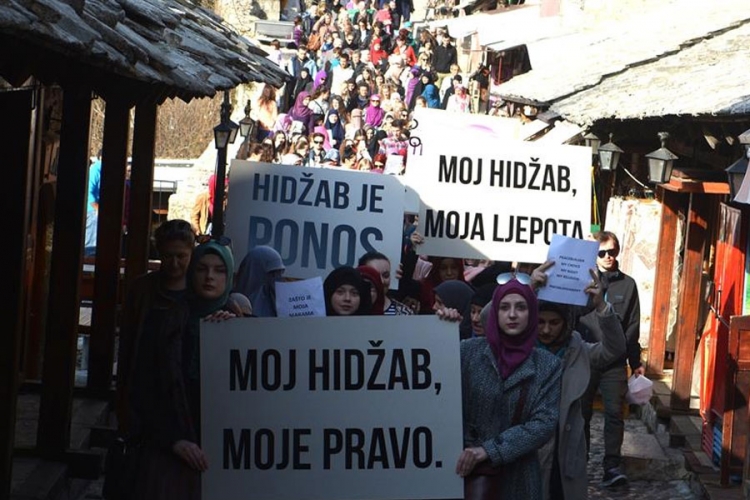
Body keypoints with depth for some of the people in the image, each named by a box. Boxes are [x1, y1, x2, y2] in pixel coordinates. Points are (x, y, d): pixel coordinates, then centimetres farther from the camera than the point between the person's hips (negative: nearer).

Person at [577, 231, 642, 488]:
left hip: (615, 361, 0)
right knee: (581, 413, 8)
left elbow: (633, 326, 8)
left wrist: (636, 362, 8)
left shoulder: (627, 284, 6)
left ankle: (612, 465, -1)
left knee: (614, 413, -4)